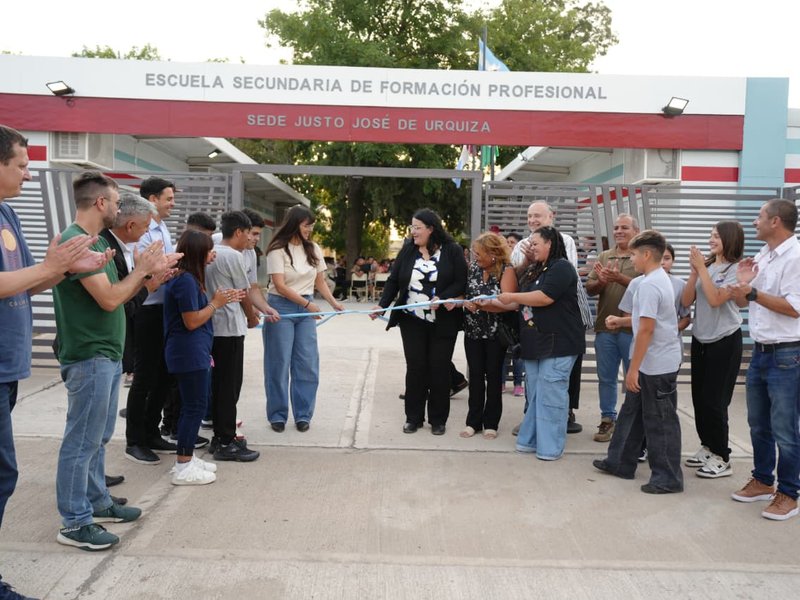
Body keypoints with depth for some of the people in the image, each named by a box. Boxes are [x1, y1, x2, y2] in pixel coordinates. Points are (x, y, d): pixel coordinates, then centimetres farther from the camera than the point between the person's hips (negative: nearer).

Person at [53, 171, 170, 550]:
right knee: (81, 441, -1)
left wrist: (147, 276, 3)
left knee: (98, 438, 18)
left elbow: (116, 295, 15)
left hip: (106, 354, 10)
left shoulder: (96, 241, 13)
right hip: (89, 357, -10)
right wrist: (141, 270, -9)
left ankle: (97, 503, 31)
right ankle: (74, 524, 8)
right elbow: (109, 299, -22)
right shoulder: (76, 242, -18)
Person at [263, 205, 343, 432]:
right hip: (281, 307, -4)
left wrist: (334, 302, -4)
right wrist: (307, 304, -17)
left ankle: (303, 415, 12)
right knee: (279, 362, 1)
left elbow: (320, 282, 11)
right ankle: (277, 415, 12)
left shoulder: (313, 249, 8)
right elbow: (280, 286, -13)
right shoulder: (278, 250, -8)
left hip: (307, 308, 5)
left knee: (308, 363, 1)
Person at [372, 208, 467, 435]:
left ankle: (438, 419, 17)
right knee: (415, 367, 5)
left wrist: (441, 298, -22)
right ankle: (413, 417, 17)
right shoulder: (408, 250, 3)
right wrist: (382, 305, -8)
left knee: (439, 369, 4)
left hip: (442, 321, -2)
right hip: (412, 320, 2)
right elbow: (393, 280, 4)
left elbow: (461, 282, -8)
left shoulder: (452, 250, -5)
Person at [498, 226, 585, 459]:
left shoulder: (561, 267, -10)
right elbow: (524, 302, 23)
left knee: (551, 394, -5)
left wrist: (512, 297, -13)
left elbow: (544, 297, -22)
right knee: (534, 394, 13)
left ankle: (550, 446, 2)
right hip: (535, 342, 9)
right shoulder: (534, 270, 18)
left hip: (558, 343, -9)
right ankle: (532, 439, 21)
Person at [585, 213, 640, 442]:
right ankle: (608, 419, 24)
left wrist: (620, 278, -25)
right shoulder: (604, 257, 12)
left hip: (632, 329, -4)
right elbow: (589, 289, 8)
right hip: (605, 328, 4)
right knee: (606, 378, 12)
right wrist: (601, 281, -13)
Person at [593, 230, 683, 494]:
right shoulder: (659, 278, 12)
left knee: (660, 421, 0)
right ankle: (620, 462, 29)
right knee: (632, 412, 18)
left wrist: (633, 368, -21)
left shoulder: (649, 284, -20)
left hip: (657, 364, -11)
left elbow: (646, 329, -24)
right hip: (654, 362, 11)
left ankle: (668, 478, 10)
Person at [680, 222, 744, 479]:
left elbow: (716, 299, -22)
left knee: (714, 401, -2)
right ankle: (708, 448, 28)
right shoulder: (705, 266, 4)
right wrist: (694, 271, -10)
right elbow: (686, 301, 0)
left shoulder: (736, 269, -11)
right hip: (700, 339, 6)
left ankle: (722, 459, 10)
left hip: (725, 341, -6)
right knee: (699, 397, 12)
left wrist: (702, 269, -18)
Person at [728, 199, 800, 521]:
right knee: (759, 425, 18)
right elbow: (742, 302, 15)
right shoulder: (762, 256, 10)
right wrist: (743, 282, -4)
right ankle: (762, 481, 32)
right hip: (760, 351, 9)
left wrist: (752, 293, -17)